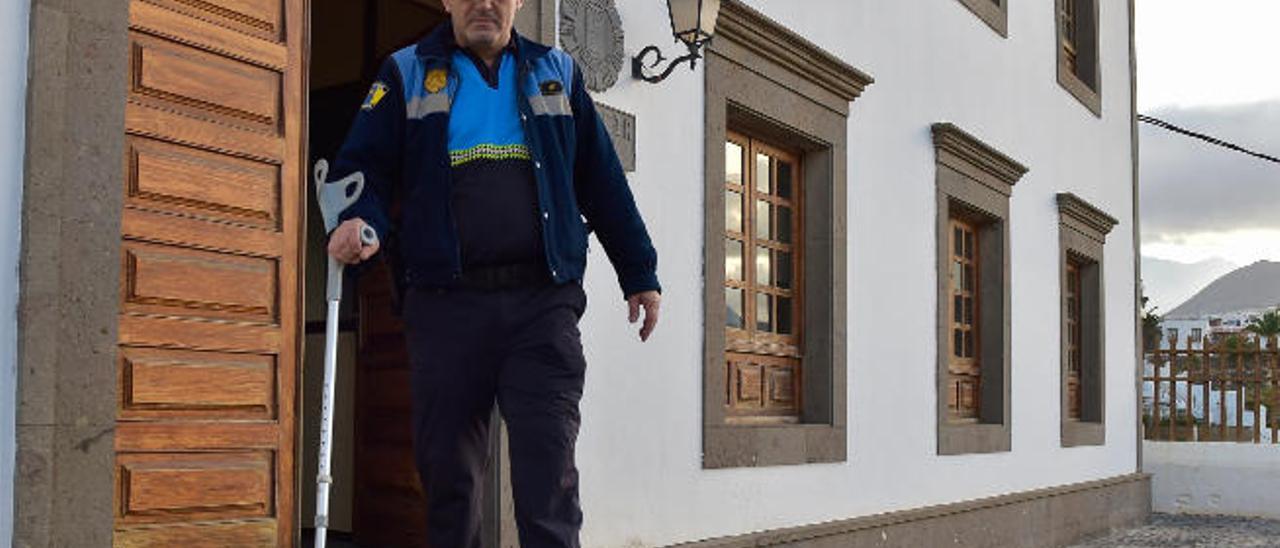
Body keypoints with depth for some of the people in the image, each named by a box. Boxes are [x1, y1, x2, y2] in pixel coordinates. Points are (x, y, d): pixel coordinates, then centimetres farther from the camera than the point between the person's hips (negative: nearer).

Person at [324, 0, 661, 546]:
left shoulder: (557, 74, 16)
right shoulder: (407, 73, 12)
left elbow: (604, 184, 17)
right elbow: (363, 168, 6)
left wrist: (640, 274, 16)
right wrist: (360, 219, -17)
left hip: (542, 302, 0)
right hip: (445, 304, 0)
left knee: (548, 470, -7)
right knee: (448, 470, 7)